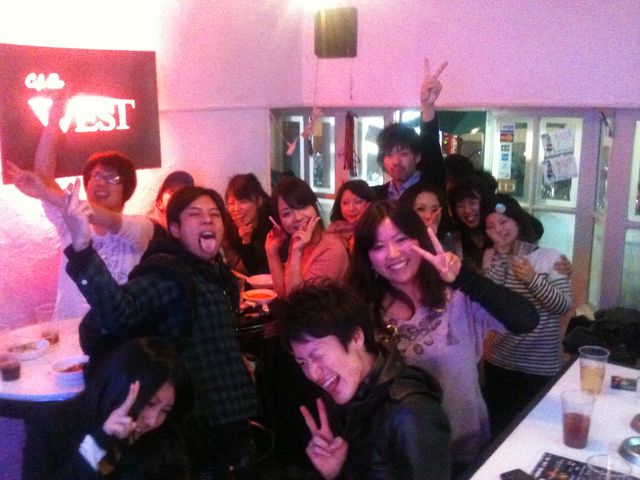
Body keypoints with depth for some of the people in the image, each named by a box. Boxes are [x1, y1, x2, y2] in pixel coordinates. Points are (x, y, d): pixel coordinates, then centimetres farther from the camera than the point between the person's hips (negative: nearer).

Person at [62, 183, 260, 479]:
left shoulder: (215, 272, 9)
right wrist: (82, 249, -49)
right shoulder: (167, 272, -18)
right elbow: (118, 312, -40)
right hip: (197, 426, -9)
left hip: (229, 417, 9)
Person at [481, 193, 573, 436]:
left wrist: (532, 279, -25)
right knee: (497, 427, 17)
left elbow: (564, 306, -13)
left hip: (540, 365, -2)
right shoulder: (491, 256, 1)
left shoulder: (550, 257, -7)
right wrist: (502, 254, -14)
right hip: (498, 361, 3)